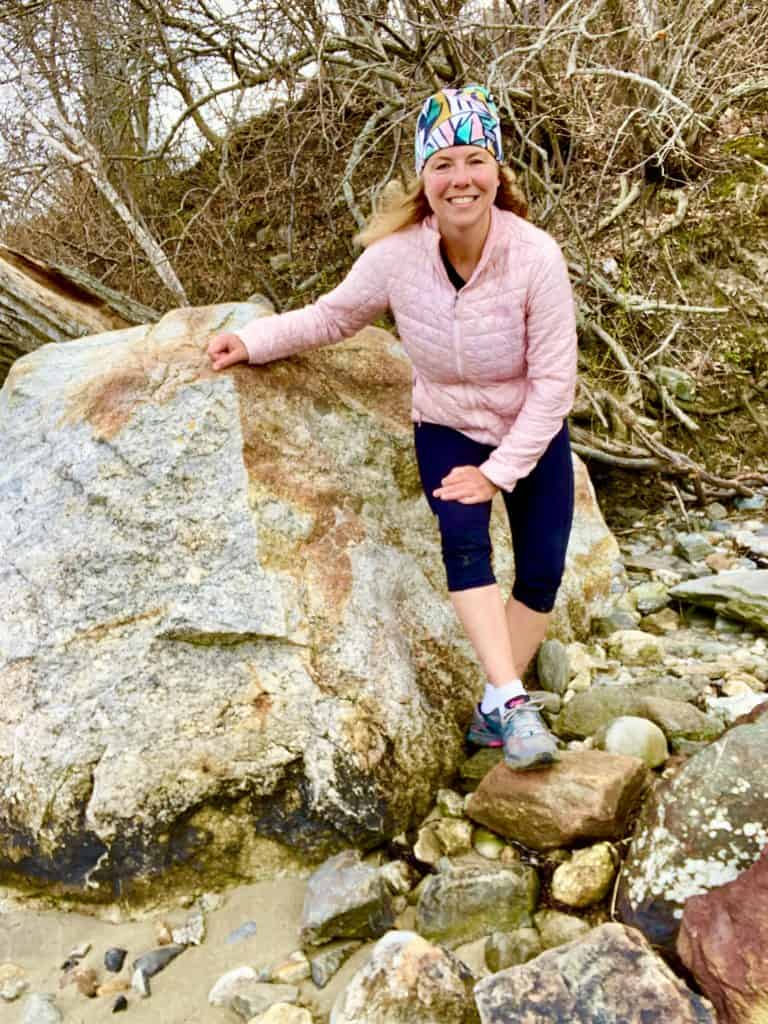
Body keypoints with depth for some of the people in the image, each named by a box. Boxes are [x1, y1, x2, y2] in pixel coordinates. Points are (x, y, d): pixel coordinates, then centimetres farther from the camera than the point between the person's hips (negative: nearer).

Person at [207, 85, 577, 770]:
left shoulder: (536, 256, -24)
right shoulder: (396, 255, -19)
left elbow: (553, 380, -19)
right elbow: (334, 316, 1)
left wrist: (499, 472, -21)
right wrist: (253, 341, -7)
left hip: (534, 436, 0)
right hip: (447, 429, 0)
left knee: (542, 569, -7)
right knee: (463, 537, -26)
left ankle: (495, 711, 8)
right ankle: (513, 701, -20)